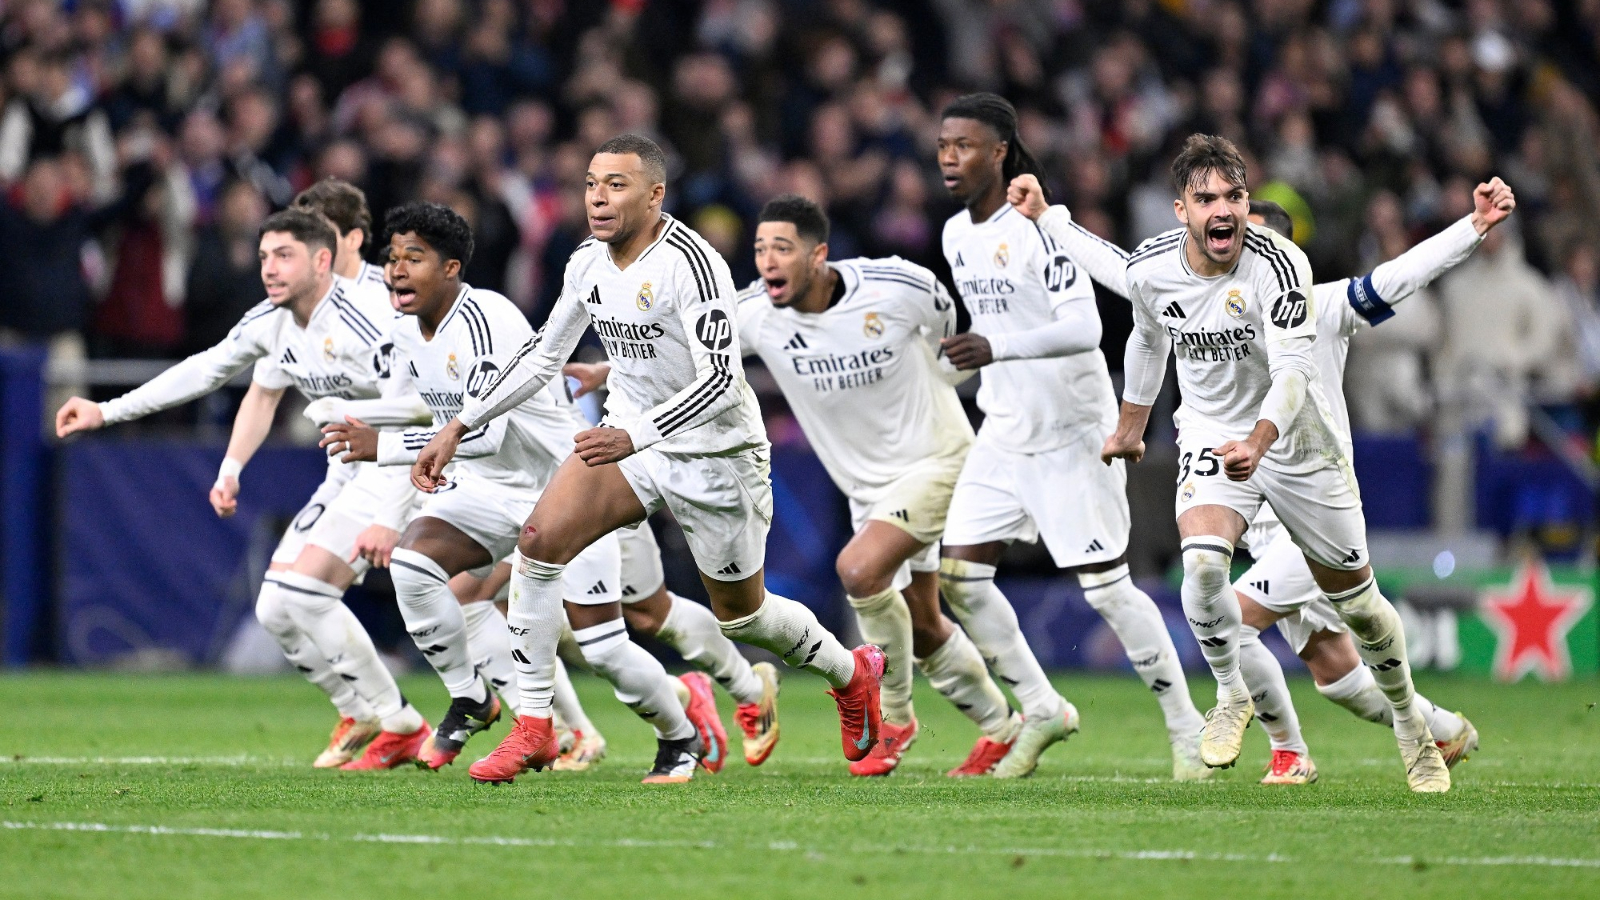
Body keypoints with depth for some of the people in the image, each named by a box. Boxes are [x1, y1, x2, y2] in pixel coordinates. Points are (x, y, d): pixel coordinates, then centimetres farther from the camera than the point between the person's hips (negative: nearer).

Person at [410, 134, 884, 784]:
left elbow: (721, 380, -31)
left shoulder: (690, 263, -24)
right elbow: (544, 354, 13)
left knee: (740, 614, 9)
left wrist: (635, 436, -42)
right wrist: (461, 426, 7)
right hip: (629, 435, 6)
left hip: (714, 452, -6)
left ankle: (851, 673, 41)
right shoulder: (589, 263, -1)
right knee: (540, 538, -17)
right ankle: (533, 729, -11)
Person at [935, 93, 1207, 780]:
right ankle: (1042, 710, 13)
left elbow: (1084, 328, -27)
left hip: (1072, 433, -8)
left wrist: (995, 349, -37)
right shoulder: (957, 235, 9)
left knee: (1105, 587, -7)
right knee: (958, 575, -2)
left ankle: (1186, 728, 5)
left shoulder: (1038, 227, -17)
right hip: (1004, 434, 8)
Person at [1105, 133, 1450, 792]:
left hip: (1296, 439, -2)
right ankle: (1230, 695, -2)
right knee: (1202, 562, -26)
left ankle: (1409, 719, 31)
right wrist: (1130, 427, 23)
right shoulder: (1150, 270, -12)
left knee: (1353, 598, 7)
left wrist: (1256, 444, -50)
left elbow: (1293, 370, -34)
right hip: (1210, 434, 2)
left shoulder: (1278, 263, -25)